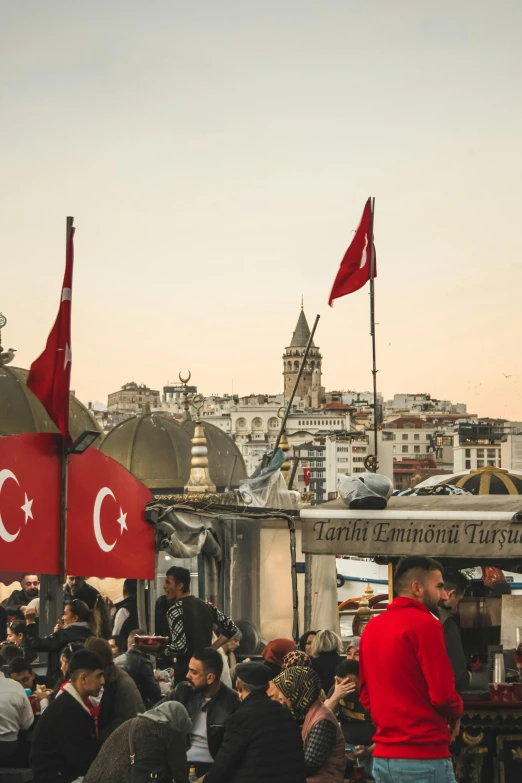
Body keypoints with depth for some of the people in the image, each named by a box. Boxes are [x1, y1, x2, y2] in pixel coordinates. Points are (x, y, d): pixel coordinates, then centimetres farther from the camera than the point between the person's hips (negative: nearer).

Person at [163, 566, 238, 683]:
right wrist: (211, 649, 13)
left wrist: (165, 651, 0)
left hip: (186, 669, -7)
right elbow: (231, 628, 15)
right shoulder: (206, 606, 10)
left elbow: (179, 646, -21)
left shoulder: (176, 610, -12)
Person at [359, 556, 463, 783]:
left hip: (382, 757, 8)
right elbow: (442, 693, -15)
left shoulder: (372, 627, 13)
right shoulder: (424, 623, -11)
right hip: (423, 758, -8)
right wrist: (455, 714, 4)